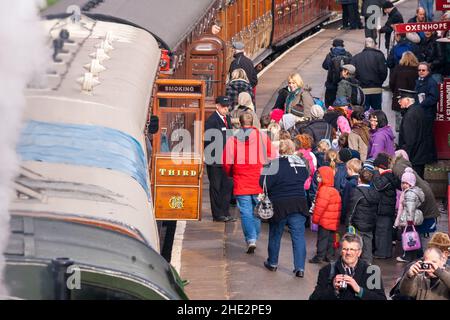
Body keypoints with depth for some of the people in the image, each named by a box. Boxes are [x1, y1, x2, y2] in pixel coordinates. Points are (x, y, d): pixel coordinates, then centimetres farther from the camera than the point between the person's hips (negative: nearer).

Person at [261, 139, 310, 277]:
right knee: (298, 236, 1)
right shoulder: (301, 162, 1)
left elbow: (264, 183, -15)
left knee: (275, 234, 16)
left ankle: (272, 262, 30)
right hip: (298, 203, 2)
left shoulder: (275, 163, -13)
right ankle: (300, 267, -6)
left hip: (279, 205, -2)